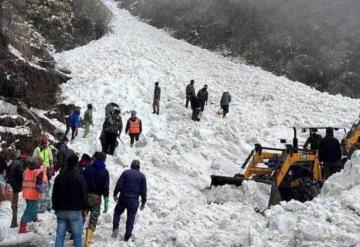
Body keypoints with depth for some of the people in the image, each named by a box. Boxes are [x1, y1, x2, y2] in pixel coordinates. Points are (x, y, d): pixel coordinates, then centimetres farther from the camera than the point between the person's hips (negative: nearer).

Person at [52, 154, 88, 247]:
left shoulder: (59, 176, 7)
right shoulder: (79, 177, -10)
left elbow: (54, 194, 12)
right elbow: (84, 194, -8)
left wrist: (56, 208, 20)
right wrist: (84, 207, 4)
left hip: (61, 210, 5)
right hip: (75, 211, -5)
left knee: (60, 235, 7)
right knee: (77, 235, 2)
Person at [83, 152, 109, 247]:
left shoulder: (88, 168, 1)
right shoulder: (105, 172, -3)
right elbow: (106, 187, -8)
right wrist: (106, 202, -7)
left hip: (86, 196, 2)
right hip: (96, 197, -1)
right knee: (92, 222, 2)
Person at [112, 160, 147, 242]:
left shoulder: (126, 172, 3)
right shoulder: (142, 176, 5)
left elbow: (119, 184, -5)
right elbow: (144, 190, 3)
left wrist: (115, 194, 1)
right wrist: (143, 202, 9)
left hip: (123, 197, 0)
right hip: (134, 200, 0)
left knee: (117, 212, 19)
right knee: (131, 217, 8)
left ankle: (115, 228, -2)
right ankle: (127, 236, 9)